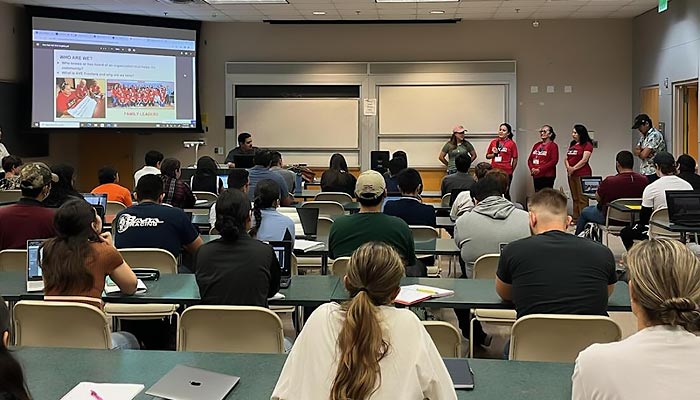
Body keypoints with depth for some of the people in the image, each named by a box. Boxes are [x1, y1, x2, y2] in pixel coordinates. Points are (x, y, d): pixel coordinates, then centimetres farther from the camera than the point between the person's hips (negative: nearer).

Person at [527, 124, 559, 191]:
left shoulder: (553, 145, -3)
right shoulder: (536, 145, 15)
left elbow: (554, 161, -13)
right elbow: (530, 159, 16)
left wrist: (540, 169, -17)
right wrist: (532, 168, -5)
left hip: (547, 176, -6)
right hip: (536, 176, 6)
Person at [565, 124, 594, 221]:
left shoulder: (587, 144, -4)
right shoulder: (572, 144, 18)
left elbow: (584, 160, -13)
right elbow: (566, 158, 16)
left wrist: (574, 168, -11)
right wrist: (568, 167, -3)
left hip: (582, 174, -8)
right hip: (571, 174, 8)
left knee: (582, 198, -8)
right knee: (575, 198, 10)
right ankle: (575, 218, 14)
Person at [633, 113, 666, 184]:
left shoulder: (655, 135, -13)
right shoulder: (643, 136, 16)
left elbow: (643, 155, -18)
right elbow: (636, 151, 10)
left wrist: (639, 152, 5)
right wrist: (643, 151, -11)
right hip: (644, 172, 8)